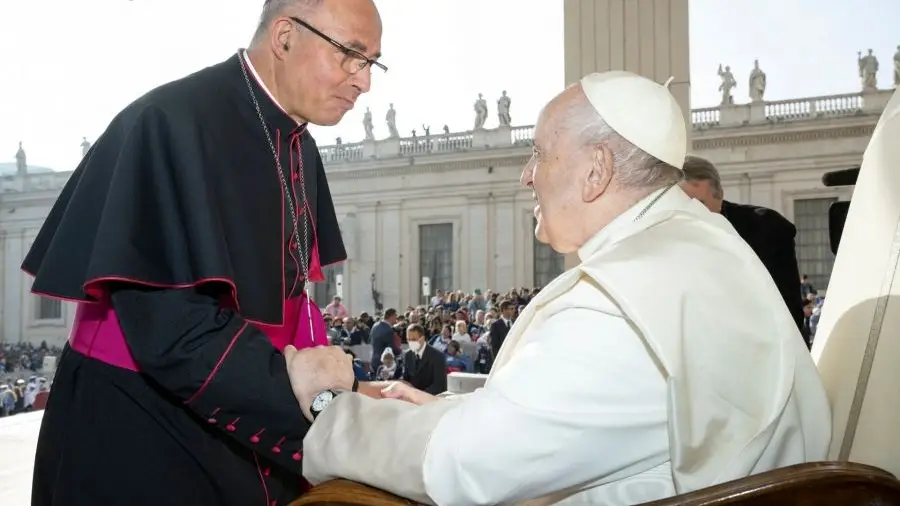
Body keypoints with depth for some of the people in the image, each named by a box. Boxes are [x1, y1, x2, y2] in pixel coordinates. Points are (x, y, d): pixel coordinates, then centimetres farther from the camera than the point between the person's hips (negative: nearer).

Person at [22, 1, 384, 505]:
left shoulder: (298, 147, 5)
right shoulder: (173, 122, -20)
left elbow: (288, 295, 9)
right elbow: (159, 309, -25)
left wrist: (336, 385, -4)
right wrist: (281, 377, -25)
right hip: (140, 427, -7)